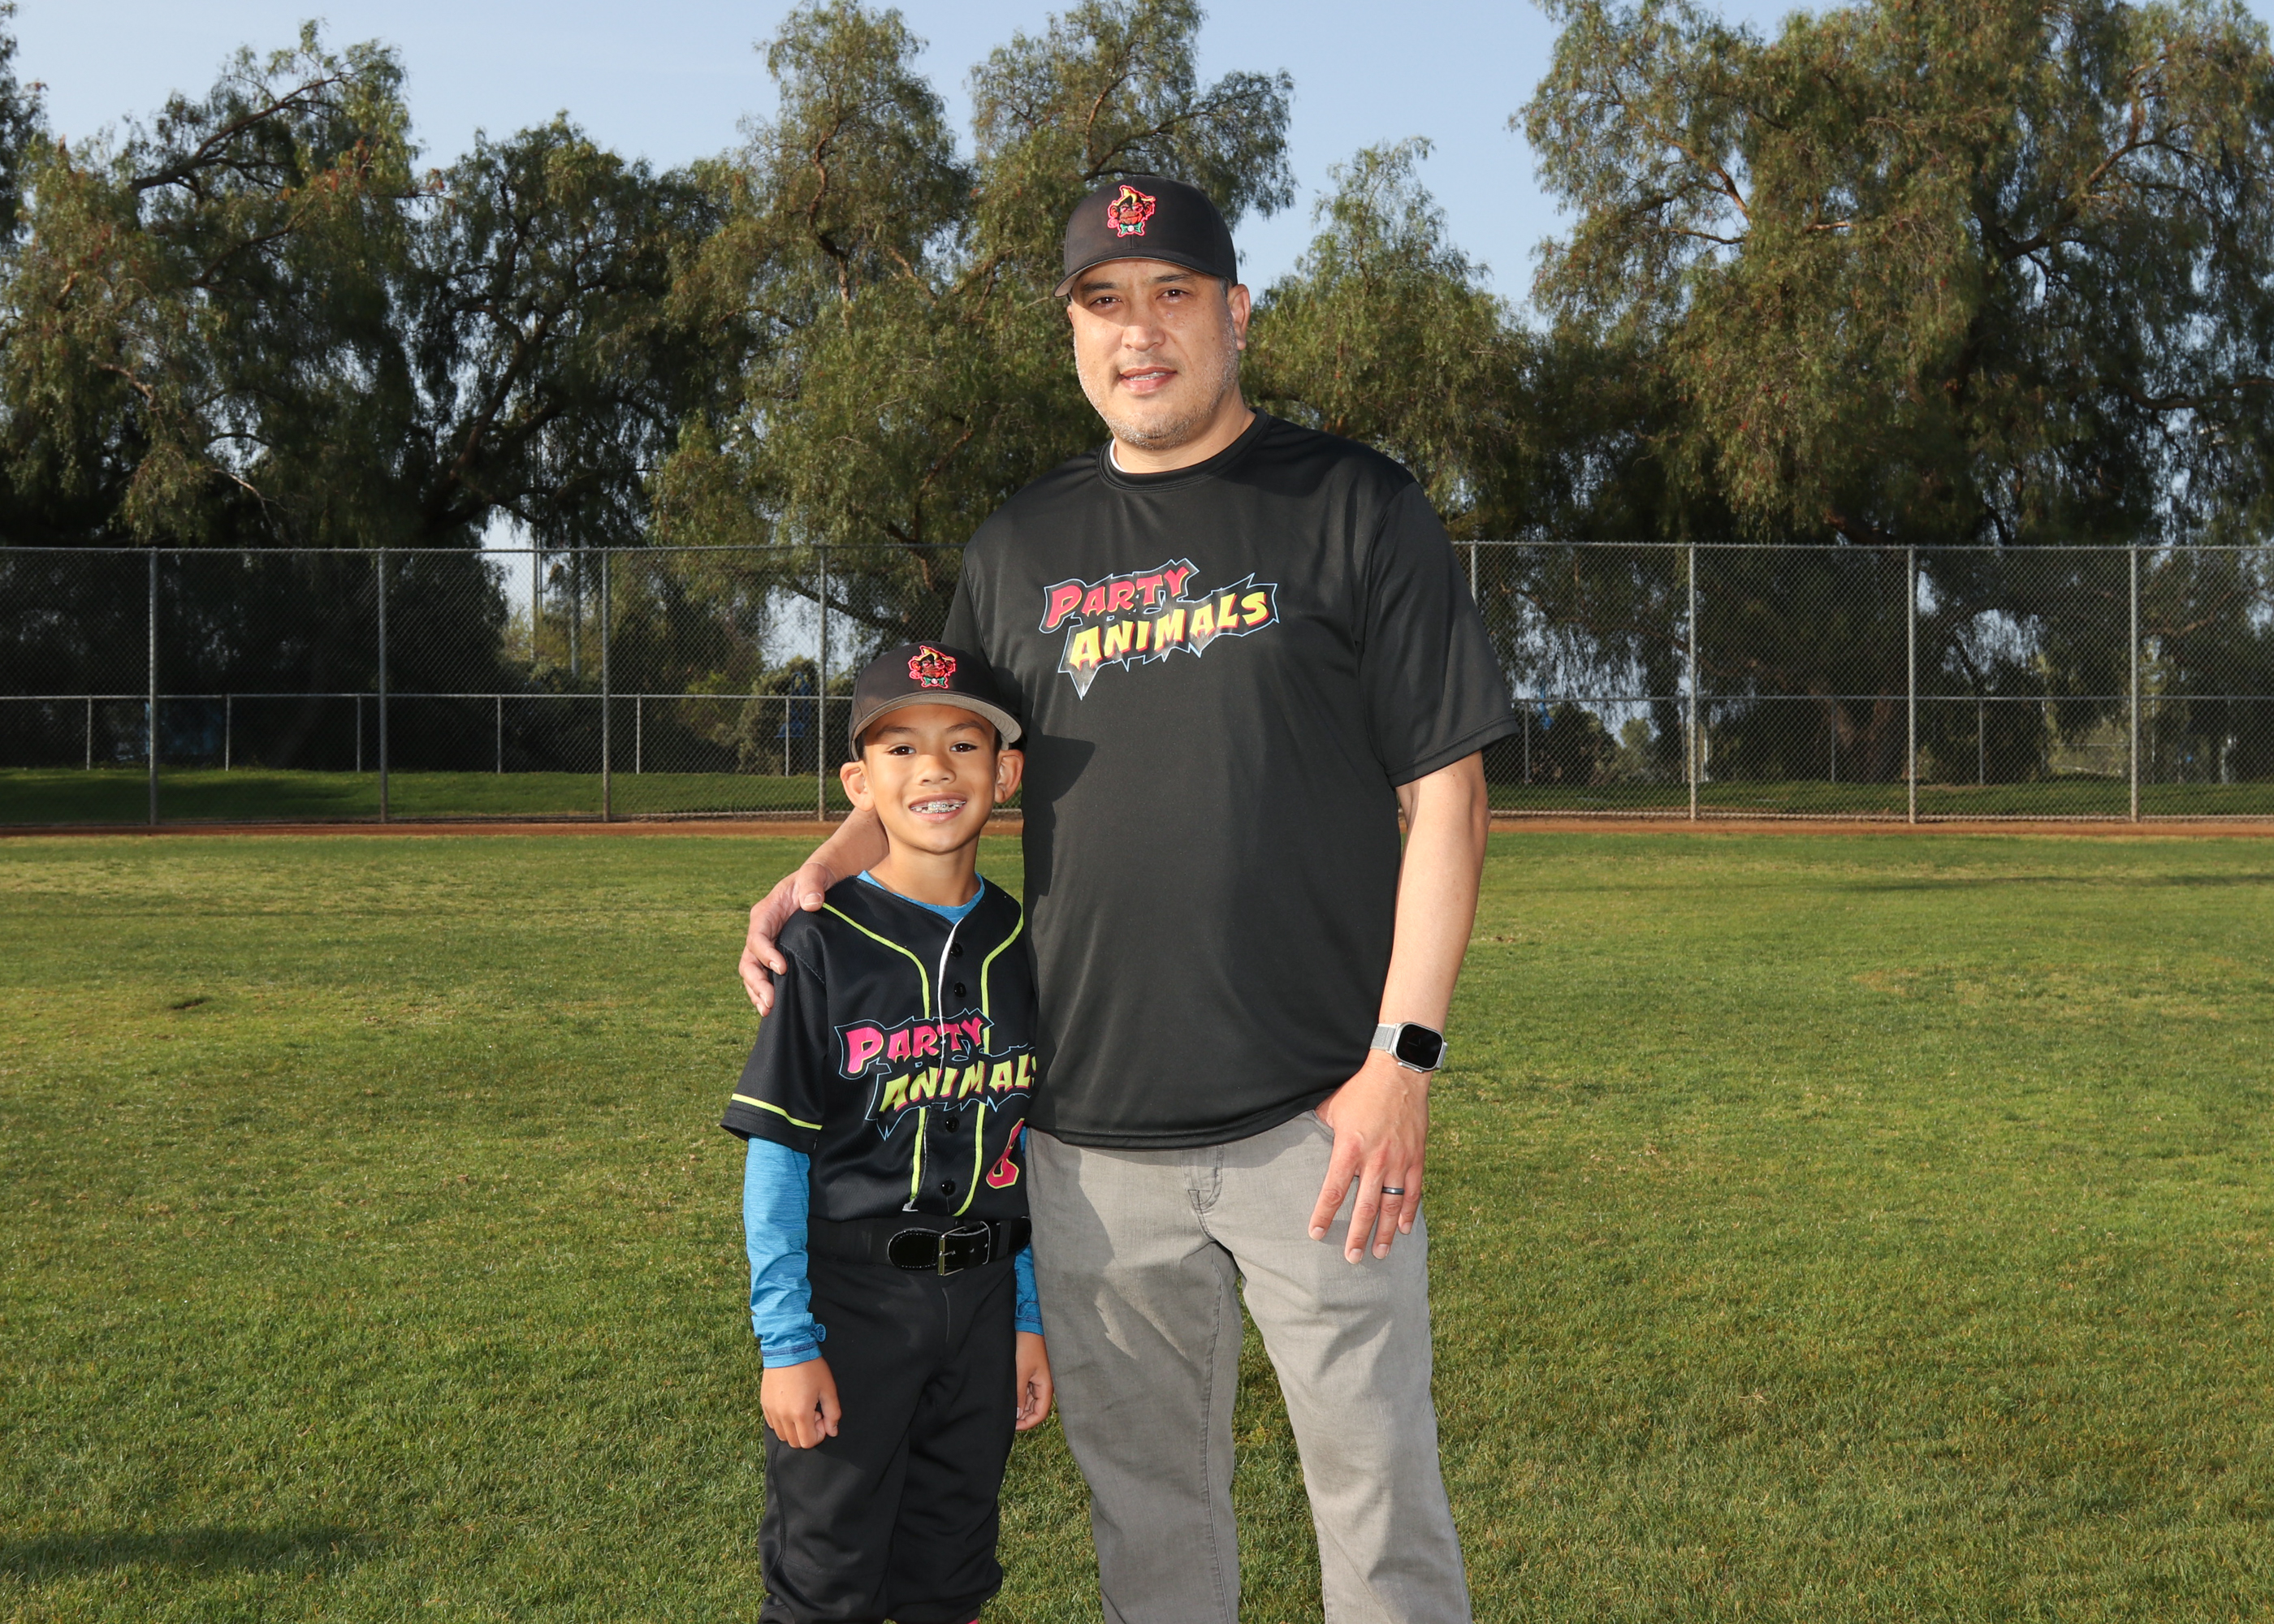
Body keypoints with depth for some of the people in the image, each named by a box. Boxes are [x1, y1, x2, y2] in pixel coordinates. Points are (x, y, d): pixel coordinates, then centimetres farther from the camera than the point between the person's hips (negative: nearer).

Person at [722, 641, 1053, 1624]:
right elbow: (776, 1153, -8)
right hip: (848, 1292, -4)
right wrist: (785, 1341, -12)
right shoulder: (822, 945, -9)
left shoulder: (1022, 947, 4)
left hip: (980, 1298, 4)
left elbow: (1030, 1153, 9)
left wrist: (1031, 1322, 8)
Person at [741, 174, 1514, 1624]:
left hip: (1313, 1119, -4)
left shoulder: (1352, 508, 0)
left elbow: (1444, 790, -4)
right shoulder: (1023, 550, 13)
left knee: (1376, 1488, 0)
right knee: (1143, 1496, 13)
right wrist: (822, 874, 2)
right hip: (1094, 1134, 4)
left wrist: (1403, 1057, -12)